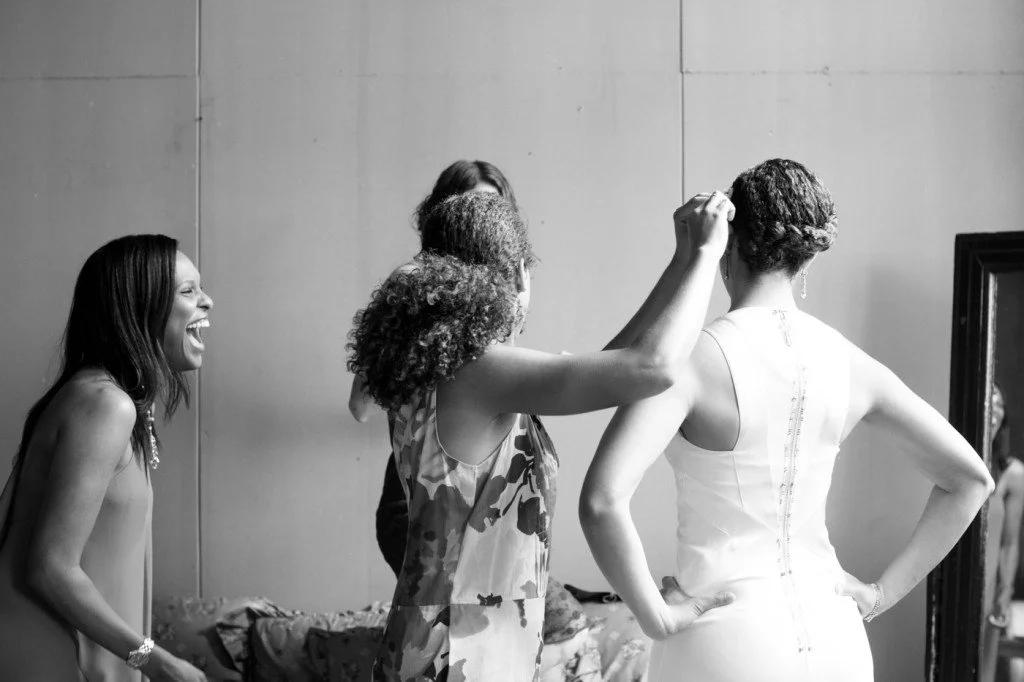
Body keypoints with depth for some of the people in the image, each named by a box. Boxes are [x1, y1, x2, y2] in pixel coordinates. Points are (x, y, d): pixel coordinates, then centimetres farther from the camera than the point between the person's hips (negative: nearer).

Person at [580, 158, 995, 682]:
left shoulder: (695, 358, -14)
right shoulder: (849, 363, 1)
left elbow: (602, 500, -27)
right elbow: (971, 478, 8)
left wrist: (655, 616, -14)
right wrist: (884, 592, 9)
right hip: (833, 638, 5)